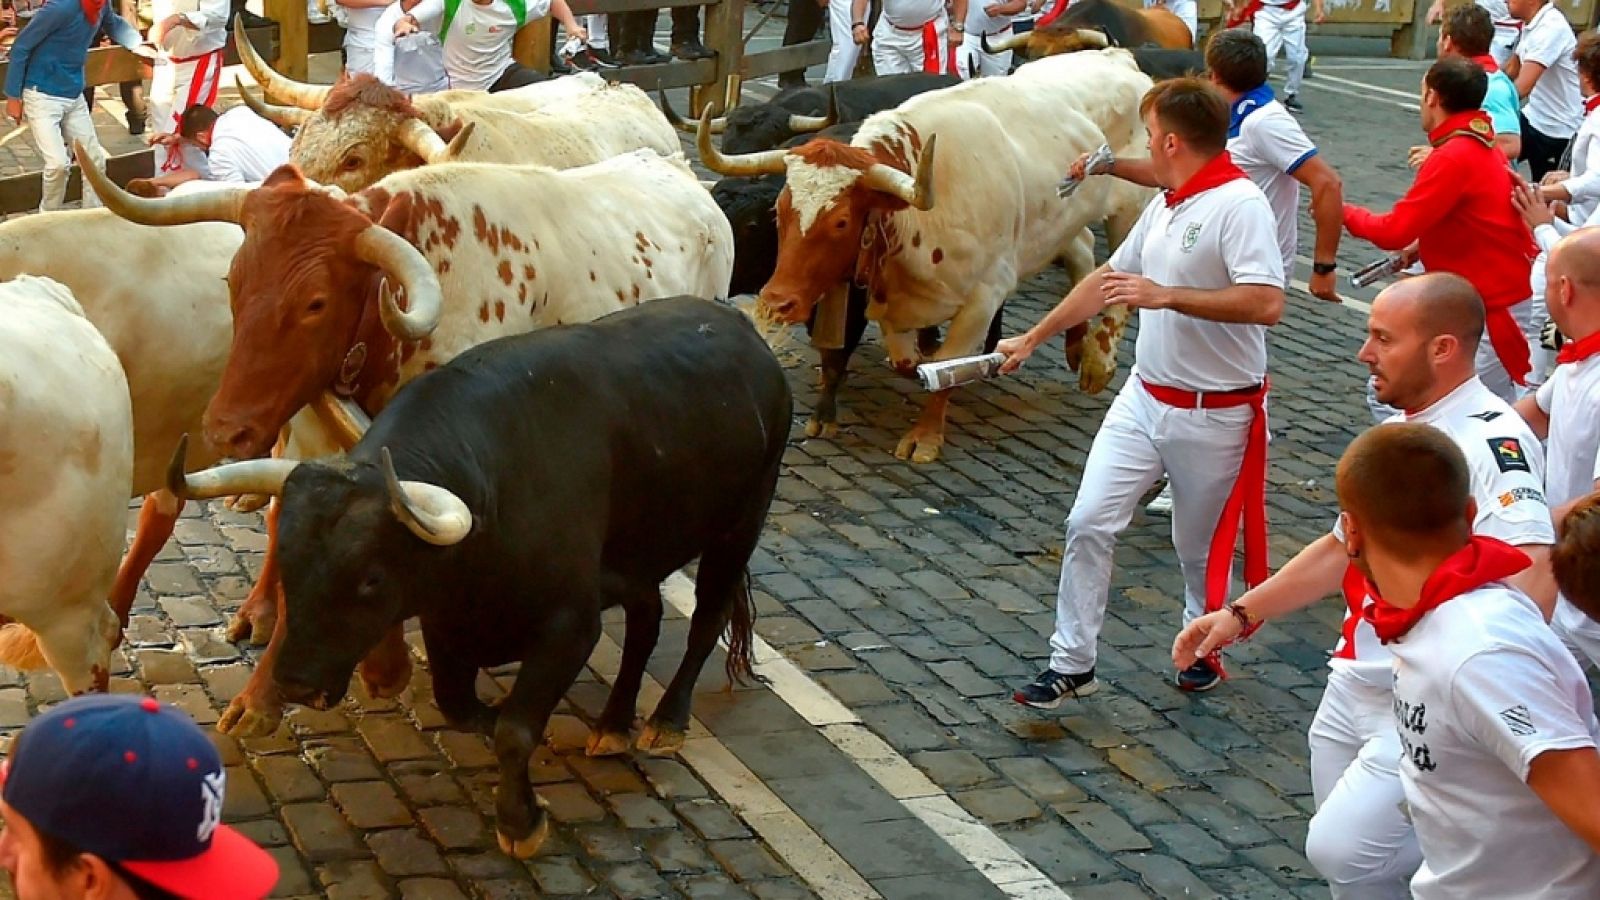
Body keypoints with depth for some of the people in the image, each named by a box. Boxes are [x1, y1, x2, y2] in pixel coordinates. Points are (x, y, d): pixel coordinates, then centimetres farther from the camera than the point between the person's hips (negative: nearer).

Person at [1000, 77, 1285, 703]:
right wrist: (1033, 338, 25)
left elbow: (1266, 303, -31)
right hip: (1144, 398, 8)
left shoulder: (1239, 205, -19)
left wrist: (1166, 295, -28)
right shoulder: (1165, 205, 10)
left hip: (1214, 413, -8)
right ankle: (1072, 664, 10)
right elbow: (1106, 279, 21)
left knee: (1200, 547, 11)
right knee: (1088, 523, 1)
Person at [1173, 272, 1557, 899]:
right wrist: (1240, 614, 18)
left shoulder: (1490, 441, -18)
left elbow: (1533, 572, -33)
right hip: (1355, 685, 9)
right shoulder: (1401, 428, 11)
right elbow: (1345, 547, 23)